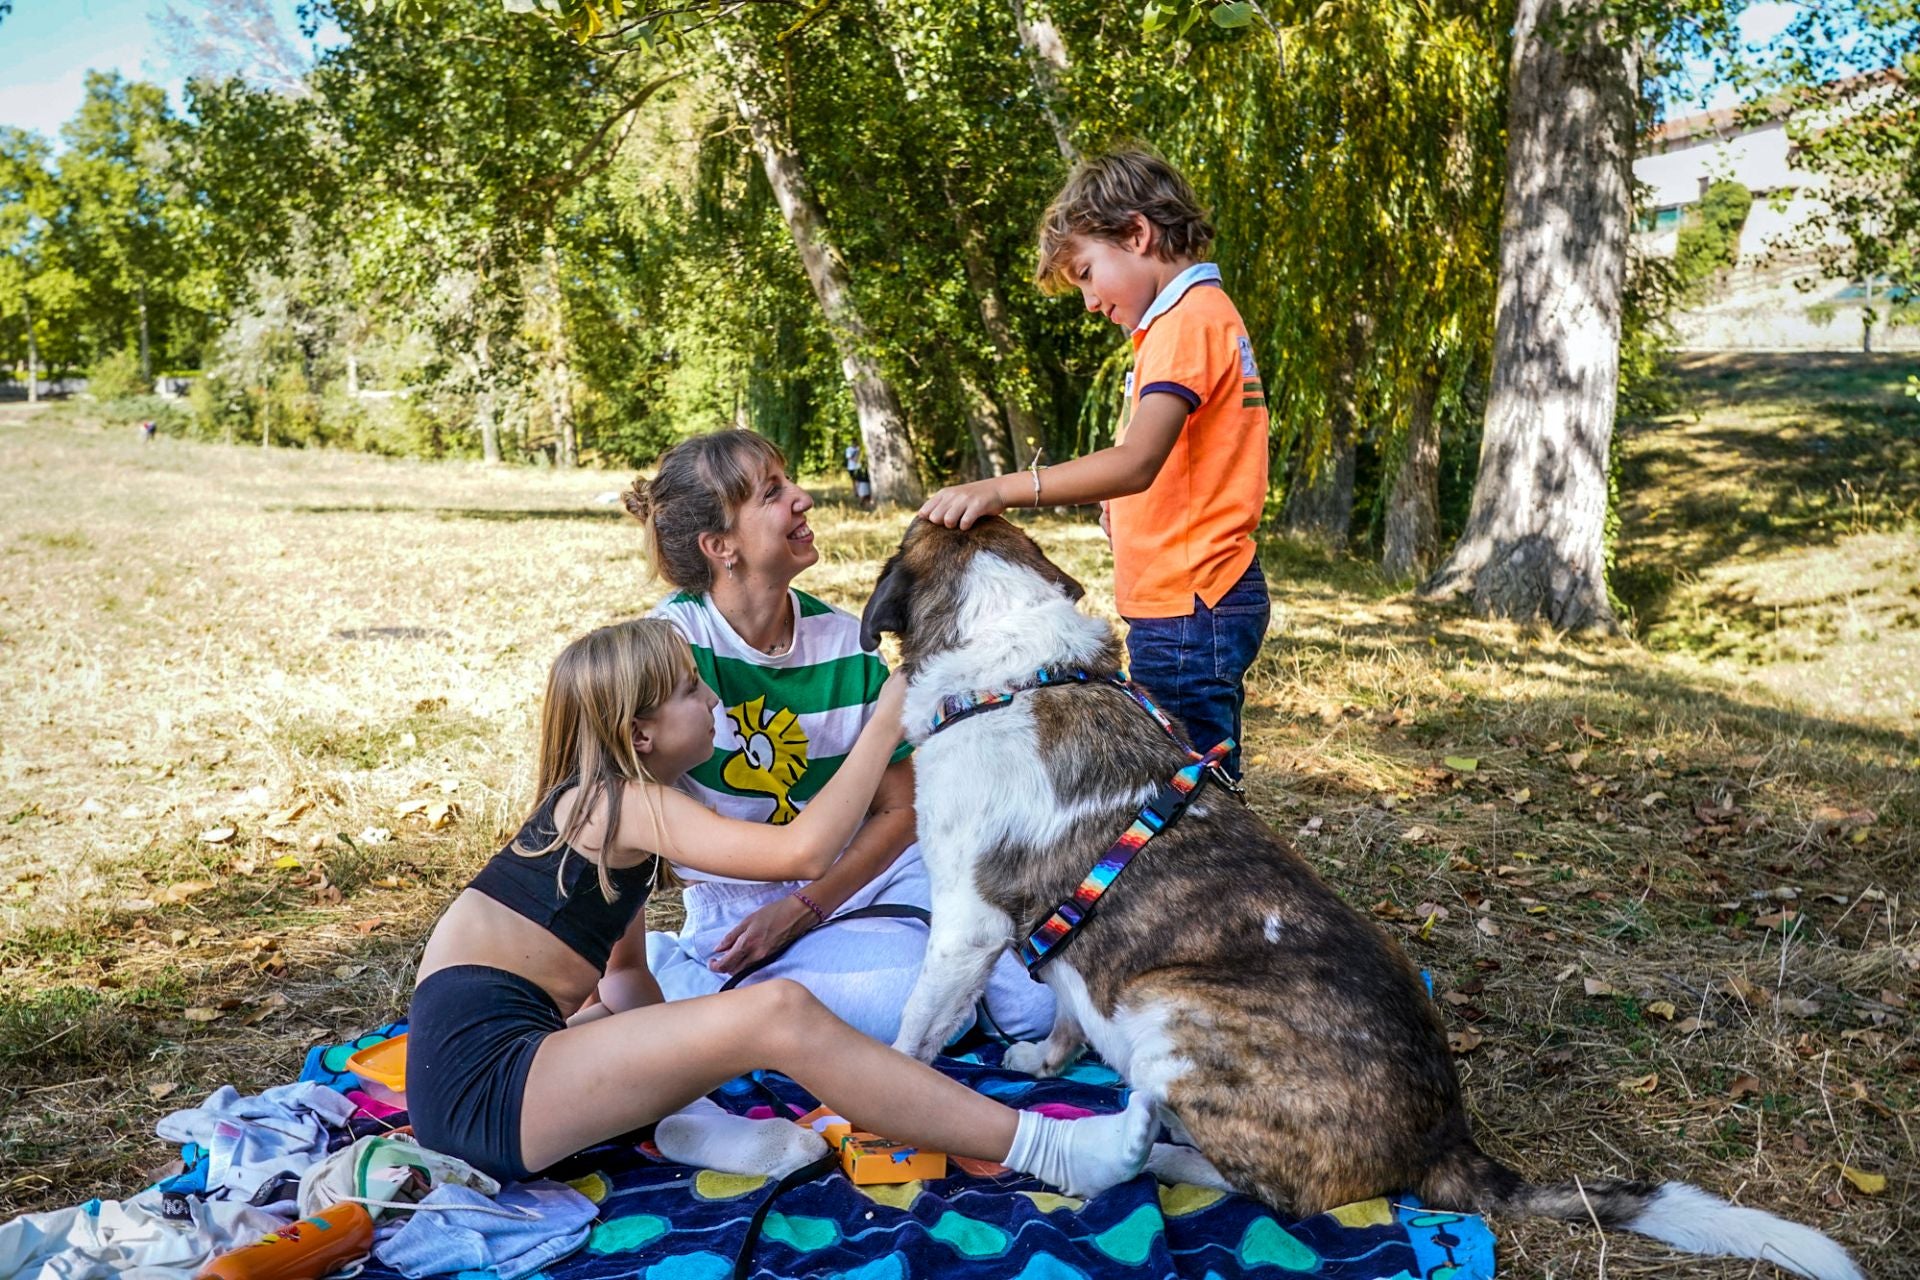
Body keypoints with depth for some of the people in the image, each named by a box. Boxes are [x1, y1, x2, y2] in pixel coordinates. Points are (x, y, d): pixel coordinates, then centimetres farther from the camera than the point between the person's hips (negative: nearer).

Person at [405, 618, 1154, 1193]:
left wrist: (675, 1071, 10)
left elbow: (625, 970, 23)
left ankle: (680, 1120, -5)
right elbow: (803, 851, -20)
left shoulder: (602, 800, 18)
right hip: (477, 1078, -10)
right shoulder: (627, 802, -9)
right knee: (780, 1014, -23)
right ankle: (1041, 1150, -20)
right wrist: (886, 722, -12)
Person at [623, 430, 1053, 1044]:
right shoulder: (672, 641, -15)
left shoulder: (848, 642, -3)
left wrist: (803, 909, -10)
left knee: (1035, 1008, -14)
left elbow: (900, 809, 2)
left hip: (866, 873, 4)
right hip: (742, 903, -3)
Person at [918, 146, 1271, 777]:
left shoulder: (1186, 321, -14)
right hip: (1203, 600, 10)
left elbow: (1137, 462, -29)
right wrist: (1119, 507, 4)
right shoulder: (1203, 314, 19)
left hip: (1187, 609, -10)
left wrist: (1002, 488, -37)